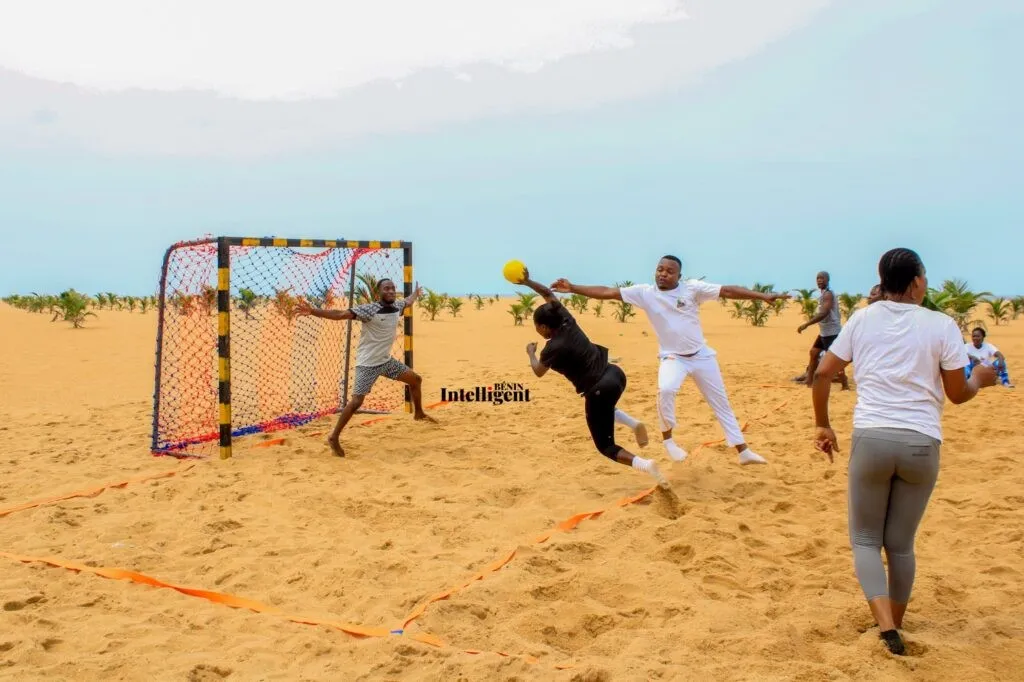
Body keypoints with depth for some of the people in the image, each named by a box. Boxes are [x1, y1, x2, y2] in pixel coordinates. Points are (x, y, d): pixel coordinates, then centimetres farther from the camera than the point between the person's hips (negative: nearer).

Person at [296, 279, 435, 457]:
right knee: (357, 401, -14)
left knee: (415, 379, 16)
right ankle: (334, 437, -2)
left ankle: (419, 413, 38)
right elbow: (340, 314, -31)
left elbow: (408, 302, 27)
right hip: (368, 364, -8)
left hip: (386, 360, 8)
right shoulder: (369, 309, -22)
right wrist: (313, 311, -42)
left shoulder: (397, 306, 0)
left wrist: (416, 293, 46)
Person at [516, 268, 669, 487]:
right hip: (615, 375, 8)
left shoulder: (553, 348, -12)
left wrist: (530, 352, 25)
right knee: (604, 408, 42)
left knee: (606, 447, 7)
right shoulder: (567, 321, 4)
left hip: (599, 391, -8)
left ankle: (646, 465, -18)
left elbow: (539, 371, 8)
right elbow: (549, 294, 17)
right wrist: (527, 282, 15)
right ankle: (634, 423, 15)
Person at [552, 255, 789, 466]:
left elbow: (727, 291, -14)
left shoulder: (692, 288, -10)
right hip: (672, 357, -1)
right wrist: (573, 288, -18)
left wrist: (762, 296, -21)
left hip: (701, 355, 2)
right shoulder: (644, 292, -8)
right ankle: (667, 439, -8)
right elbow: (608, 292, -12)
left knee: (721, 403, 10)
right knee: (665, 390, -32)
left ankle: (743, 451, 22)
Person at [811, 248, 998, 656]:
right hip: (921, 444, 0)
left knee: (865, 540, 11)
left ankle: (886, 627, -7)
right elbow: (958, 394, 5)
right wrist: (981, 379, 27)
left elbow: (822, 374, 4)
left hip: (871, 439, 0)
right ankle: (896, 627, 26)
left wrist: (822, 424, 16)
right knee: (901, 544, 15)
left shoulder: (862, 319, 5)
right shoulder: (941, 326, 0)